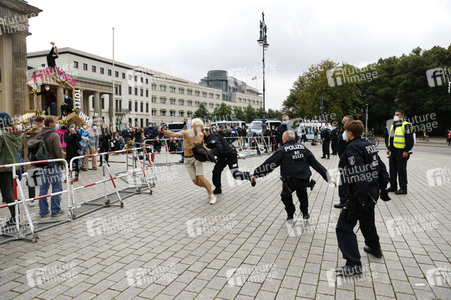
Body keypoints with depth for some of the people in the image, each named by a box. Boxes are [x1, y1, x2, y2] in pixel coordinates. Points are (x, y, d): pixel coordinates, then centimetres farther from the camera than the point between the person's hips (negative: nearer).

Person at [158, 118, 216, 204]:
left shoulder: (201, 135, -3)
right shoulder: (186, 133, -14)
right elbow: (172, 134, -28)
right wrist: (163, 131, -45)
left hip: (197, 157, 0)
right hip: (188, 159, 0)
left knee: (200, 177, -17)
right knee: (195, 181, -2)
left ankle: (212, 195, -3)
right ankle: (208, 187, 29)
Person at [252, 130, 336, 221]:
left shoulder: (282, 150, -2)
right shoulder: (302, 147, 11)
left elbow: (269, 164, -2)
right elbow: (315, 163, 11)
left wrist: (256, 174, 7)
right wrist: (328, 178, 14)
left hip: (290, 180, -4)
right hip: (305, 180, 4)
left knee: (286, 195, 25)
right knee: (302, 193, 34)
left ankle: (290, 215, 25)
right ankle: (305, 214, 34)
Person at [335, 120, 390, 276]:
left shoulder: (352, 148, -18)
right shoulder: (368, 145, 10)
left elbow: (359, 175, -26)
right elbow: (381, 167, 14)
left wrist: (358, 201, -26)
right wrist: (383, 188, 21)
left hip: (360, 194, -10)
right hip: (372, 192, 10)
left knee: (344, 227, -4)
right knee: (367, 221, 30)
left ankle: (354, 265, -1)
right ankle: (375, 248, 52)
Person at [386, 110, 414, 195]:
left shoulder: (406, 125, -10)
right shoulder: (393, 126, 17)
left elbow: (410, 139, -15)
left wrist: (406, 151, -20)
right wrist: (389, 148, 20)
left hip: (401, 152, -8)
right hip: (393, 152, 8)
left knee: (401, 171, -3)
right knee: (392, 170, 13)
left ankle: (403, 188, 5)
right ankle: (393, 186, 24)